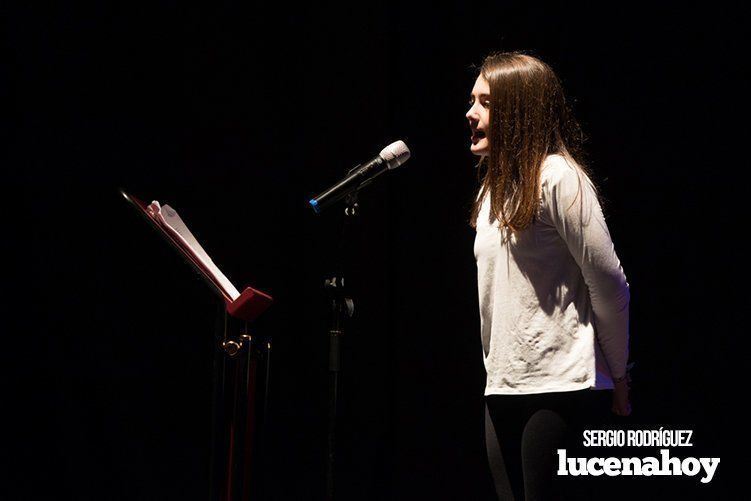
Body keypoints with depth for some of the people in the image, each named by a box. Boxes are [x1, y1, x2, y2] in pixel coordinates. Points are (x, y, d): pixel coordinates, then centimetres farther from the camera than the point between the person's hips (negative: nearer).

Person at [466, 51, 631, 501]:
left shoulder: (558, 177, -11)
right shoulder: (495, 184, 15)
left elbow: (609, 284, -11)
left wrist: (617, 378, -5)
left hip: (559, 386, -8)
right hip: (502, 387, 8)